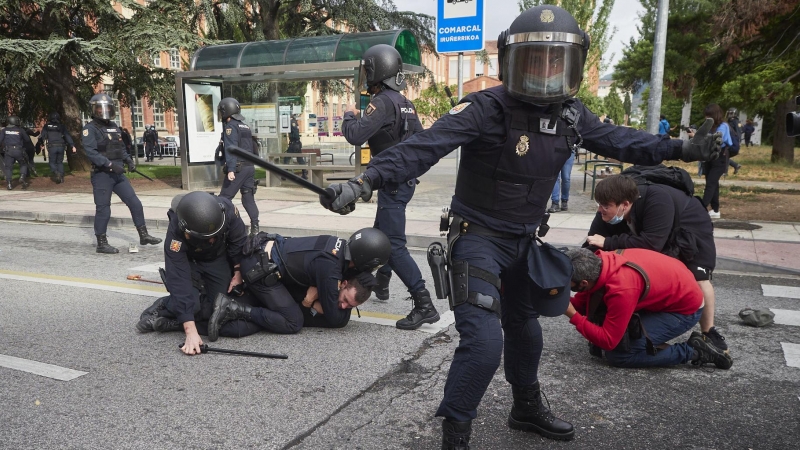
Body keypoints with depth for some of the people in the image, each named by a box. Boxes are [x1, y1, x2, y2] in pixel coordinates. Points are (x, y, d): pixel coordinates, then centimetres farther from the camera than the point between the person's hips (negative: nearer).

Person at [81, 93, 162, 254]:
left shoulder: (114, 127, 14)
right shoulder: (90, 129, -8)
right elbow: (90, 152, -20)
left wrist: (129, 160, 5)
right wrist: (110, 164, -27)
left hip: (118, 174, 7)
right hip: (101, 175, -7)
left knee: (135, 203, 5)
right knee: (103, 210, 0)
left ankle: (143, 236, 14)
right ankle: (101, 244, 12)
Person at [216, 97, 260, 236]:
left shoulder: (230, 126, -7)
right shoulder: (245, 126, 18)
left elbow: (231, 149, -17)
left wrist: (231, 170, -23)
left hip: (238, 167, -8)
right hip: (249, 167, 8)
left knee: (224, 198, -3)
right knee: (248, 198, 8)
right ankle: (254, 226, 4)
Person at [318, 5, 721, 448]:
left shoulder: (572, 115, -3)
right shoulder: (485, 109, -24)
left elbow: (618, 140, 13)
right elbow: (424, 147, -34)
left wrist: (679, 149, 13)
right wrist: (366, 180, -47)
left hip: (524, 241, 7)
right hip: (478, 239, -7)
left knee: (524, 327, 23)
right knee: (483, 341, -17)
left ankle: (527, 408, 48)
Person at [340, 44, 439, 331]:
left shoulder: (383, 102, -17)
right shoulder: (405, 104, 10)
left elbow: (355, 135, -24)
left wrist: (349, 116, -6)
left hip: (393, 184, -10)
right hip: (406, 179, 10)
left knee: (393, 245, -11)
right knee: (381, 234, 25)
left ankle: (424, 306, -14)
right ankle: (381, 285, 42)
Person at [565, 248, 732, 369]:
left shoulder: (621, 289, -37)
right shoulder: (600, 261, -16)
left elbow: (608, 342, -26)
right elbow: (583, 300, 1)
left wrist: (573, 315, -24)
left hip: (685, 308, -8)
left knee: (618, 354, -14)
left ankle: (694, 351, -3)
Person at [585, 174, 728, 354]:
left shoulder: (657, 201, -47)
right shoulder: (608, 212, -28)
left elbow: (651, 243, -53)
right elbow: (591, 245, -24)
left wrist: (608, 243, -51)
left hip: (693, 229, -5)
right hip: (658, 234, 5)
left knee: (698, 279, -15)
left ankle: (709, 333, 3)